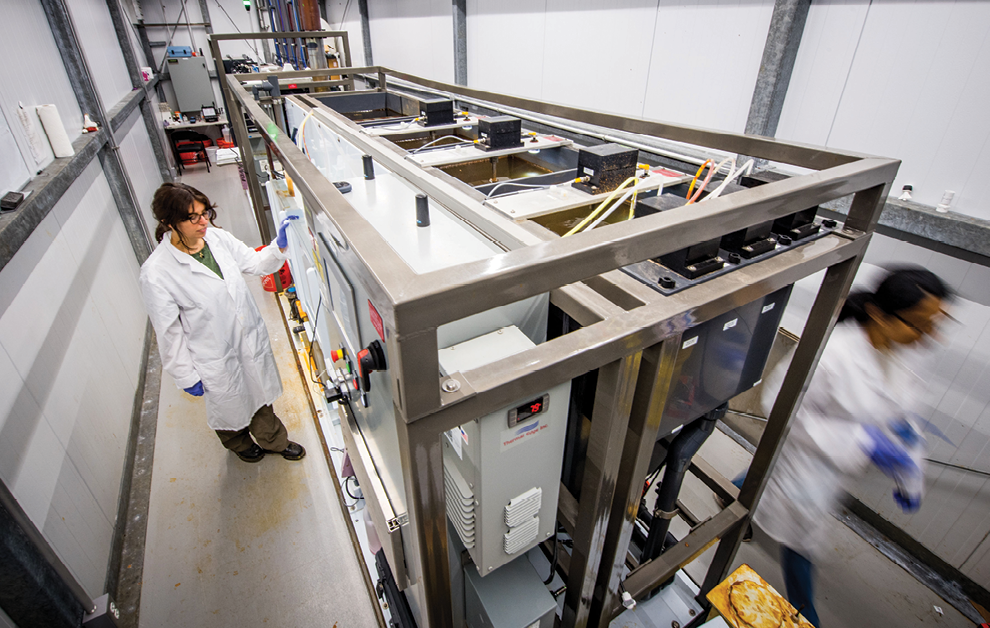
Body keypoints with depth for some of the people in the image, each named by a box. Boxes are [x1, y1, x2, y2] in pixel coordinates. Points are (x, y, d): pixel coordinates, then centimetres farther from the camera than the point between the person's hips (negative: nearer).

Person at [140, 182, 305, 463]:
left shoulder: (216, 237, -11)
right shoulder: (156, 273, -24)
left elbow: (255, 262, 2)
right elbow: (169, 332, -16)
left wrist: (279, 246, -18)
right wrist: (185, 375, -9)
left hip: (250, 337, 5)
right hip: (215, 357, -4)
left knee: (260, 393, 26)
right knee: (229, 405, 23)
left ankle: (274, 440, 53)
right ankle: (240, 444, 57)